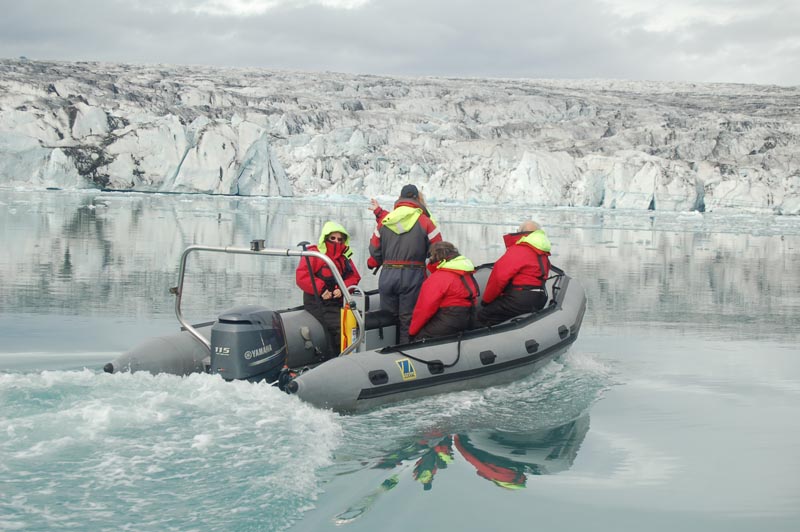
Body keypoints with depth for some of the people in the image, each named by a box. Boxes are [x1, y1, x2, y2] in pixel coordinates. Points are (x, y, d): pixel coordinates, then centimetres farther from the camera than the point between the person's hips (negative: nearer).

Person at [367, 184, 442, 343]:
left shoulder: (384, 221, 7)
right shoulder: (425, 222, -2)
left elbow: (375, 250, 10)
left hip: (387, 276, 3)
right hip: (413, 276, -3)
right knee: (408, 321, 0)